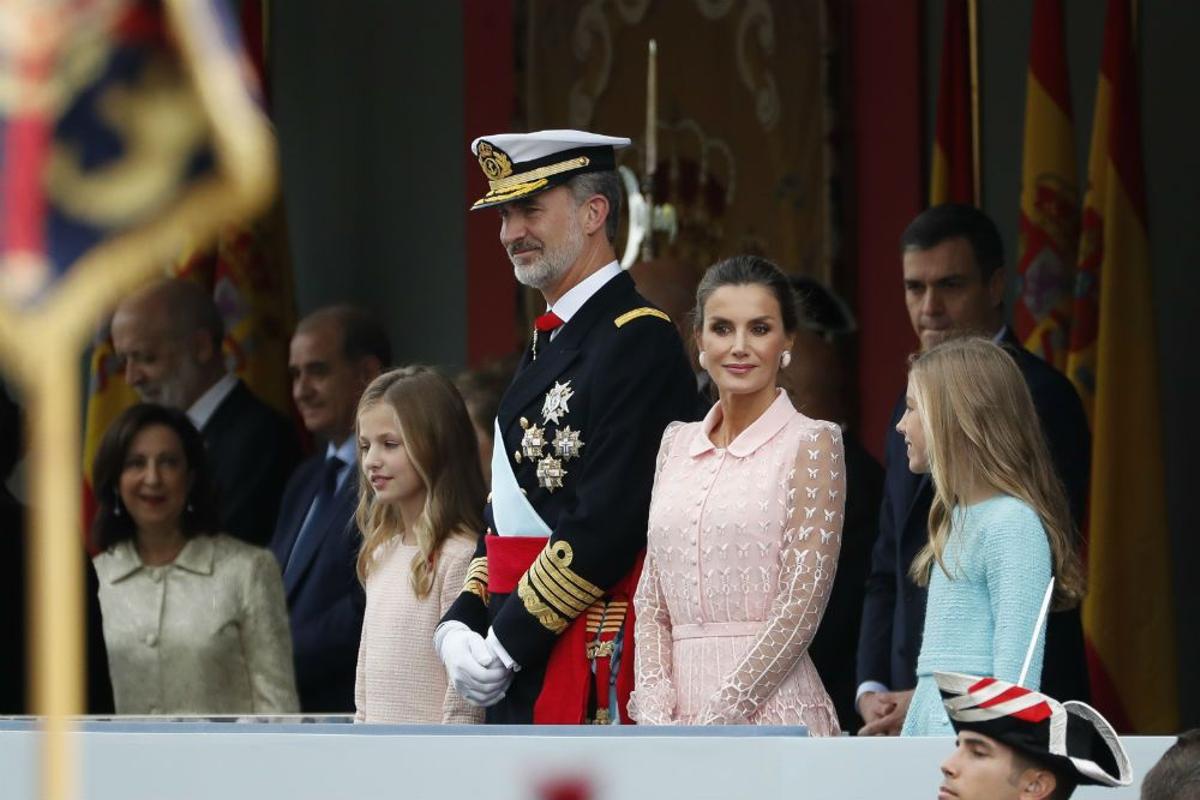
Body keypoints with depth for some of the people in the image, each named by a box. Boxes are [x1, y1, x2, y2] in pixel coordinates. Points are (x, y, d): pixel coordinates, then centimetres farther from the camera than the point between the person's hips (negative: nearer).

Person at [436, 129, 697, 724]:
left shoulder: (640, 341, -11)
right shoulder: (548, 343, 19)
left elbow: (609, 523, -19)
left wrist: (504, 645, -14)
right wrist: (460, 626, 6)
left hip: (595, 673, -9)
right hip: (521, 675, 9)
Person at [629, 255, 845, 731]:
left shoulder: (810, 444, -2)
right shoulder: (677, 444, 14)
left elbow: (800, 608, -9)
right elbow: (651, 601, 13)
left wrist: (717, 722, -13)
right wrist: (656, 716, -2)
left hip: (770, 706, -5)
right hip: (681, 708, 5)